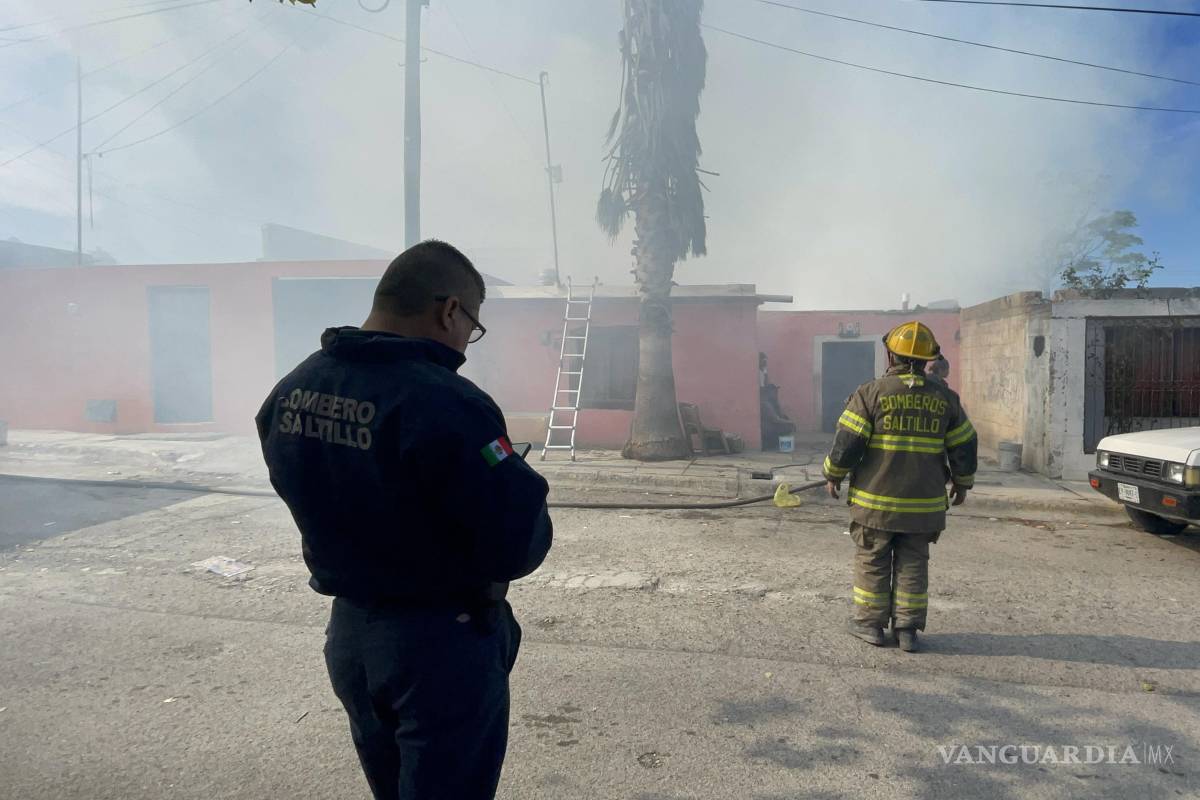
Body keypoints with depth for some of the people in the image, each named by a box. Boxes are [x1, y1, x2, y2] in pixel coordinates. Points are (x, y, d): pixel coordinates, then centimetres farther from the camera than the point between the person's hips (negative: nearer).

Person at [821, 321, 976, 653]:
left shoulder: (870, 393, -10)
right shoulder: (944, 398, 2)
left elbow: (847, 442, -11)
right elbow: (964, 446, 9)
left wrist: (833, 475, 4)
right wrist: (963, 482, 24)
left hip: (875, 501, -3)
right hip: (923, 503, 3)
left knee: (872, 561, 10)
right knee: (913, 565, 12)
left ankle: (870, 623, 17)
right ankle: (907, 629, 16)